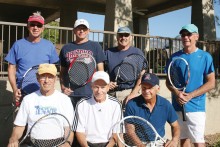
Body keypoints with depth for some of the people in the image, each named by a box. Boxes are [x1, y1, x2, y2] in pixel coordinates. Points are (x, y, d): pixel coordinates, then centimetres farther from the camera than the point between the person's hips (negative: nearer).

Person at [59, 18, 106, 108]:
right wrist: (63, 87, 2)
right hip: (70, 94, 2)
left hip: (91, 93, -2)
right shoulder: (66, 48, 11)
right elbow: (62, 71, 17)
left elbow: (100, 70, 4)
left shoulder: (95, 46, 6)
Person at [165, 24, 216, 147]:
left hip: (196, 107, -3)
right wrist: (176, 93, -11)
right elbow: (168, 81, 10)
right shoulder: (175, 57, 8)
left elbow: (211, 83, -6)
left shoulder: (205, 57, -2)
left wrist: (190, 96, -15)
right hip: (177, 106, 4)